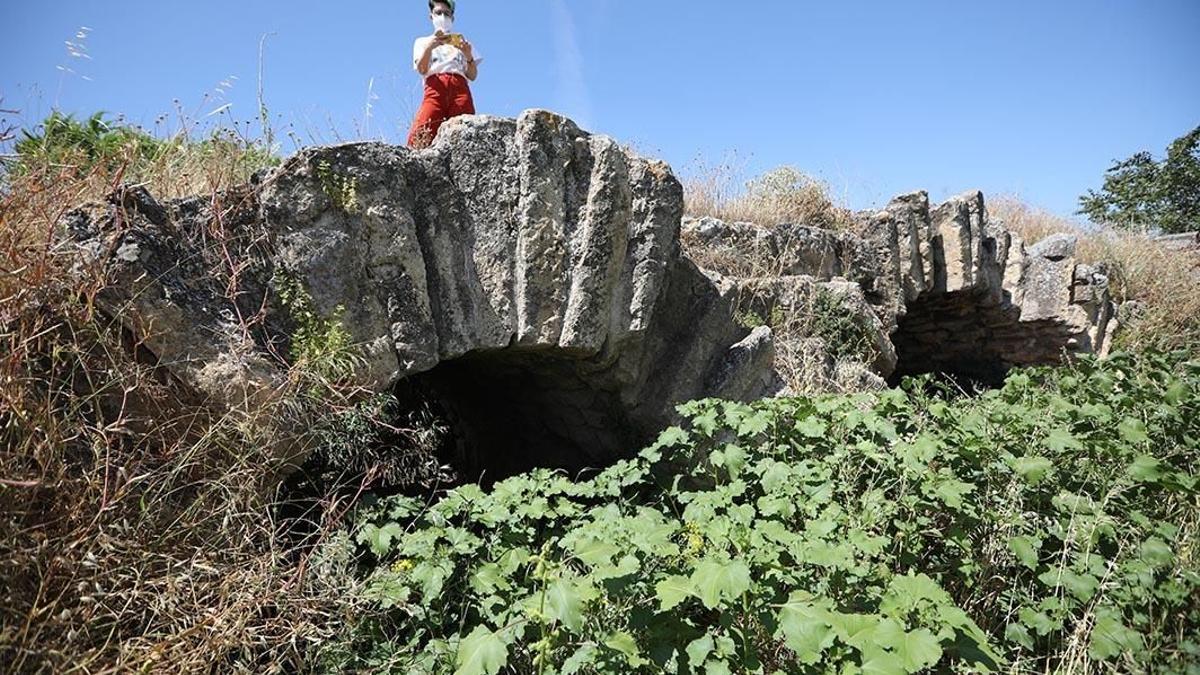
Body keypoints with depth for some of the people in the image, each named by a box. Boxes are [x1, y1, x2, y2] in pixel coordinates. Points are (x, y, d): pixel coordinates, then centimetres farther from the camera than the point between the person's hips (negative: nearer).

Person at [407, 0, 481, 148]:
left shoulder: (462, 43, 31)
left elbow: (472, 76, 19)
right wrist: (429, 46, -8)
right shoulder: (422, 41, 29)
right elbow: (422, 69, 9)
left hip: (460, 87, 1)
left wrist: (469, 57, -1)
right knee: (420, 135, -26)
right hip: (436, 87, -1)